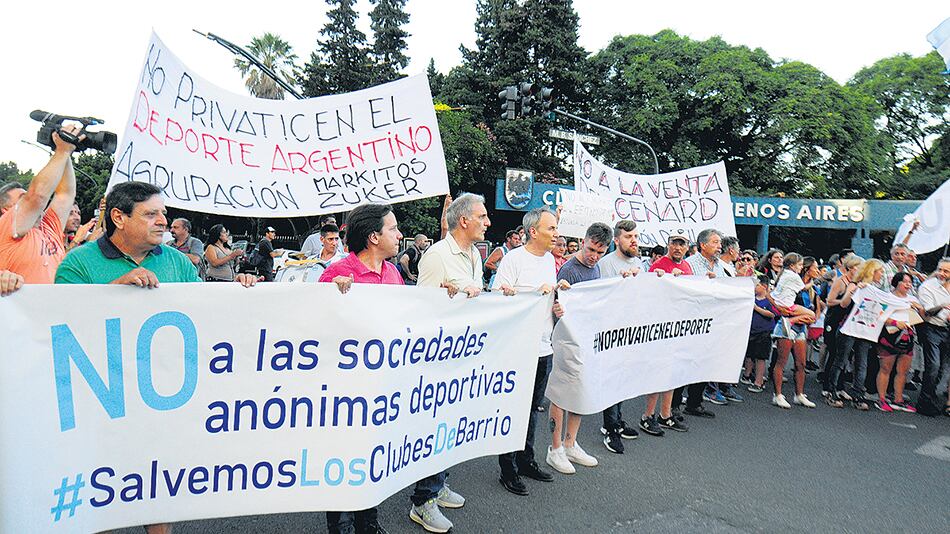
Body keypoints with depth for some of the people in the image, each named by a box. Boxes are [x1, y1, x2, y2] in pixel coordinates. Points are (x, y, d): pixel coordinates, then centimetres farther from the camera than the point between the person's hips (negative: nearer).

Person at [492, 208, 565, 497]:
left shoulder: (550, 259, 13)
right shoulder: (514, 258, -12)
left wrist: (557, 304, 3)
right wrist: (537, 294, -23)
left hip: (544, 347, 8)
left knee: (533, 408, 18)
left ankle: (526, 460, 32)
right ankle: (508, 469, 15)